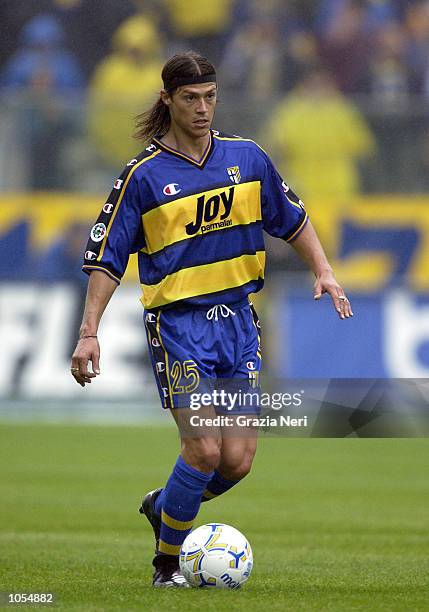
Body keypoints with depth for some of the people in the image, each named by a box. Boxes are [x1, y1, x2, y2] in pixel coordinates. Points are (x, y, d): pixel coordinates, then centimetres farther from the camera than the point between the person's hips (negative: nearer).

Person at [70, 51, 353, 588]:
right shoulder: (144, 175, -6)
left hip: (237, 317, 4)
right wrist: (89, 333, -10)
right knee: (205, 449, -15)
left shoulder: (246, 158, 5)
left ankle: (162, 506, 27)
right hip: (178, 322, -4)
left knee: (238, 460, -2)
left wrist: (323, 272, 5)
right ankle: (166, 562, 4)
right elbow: (105, 257, -3)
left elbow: (292, 220, 19)